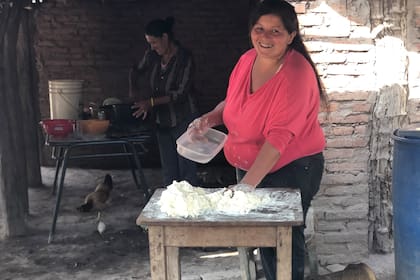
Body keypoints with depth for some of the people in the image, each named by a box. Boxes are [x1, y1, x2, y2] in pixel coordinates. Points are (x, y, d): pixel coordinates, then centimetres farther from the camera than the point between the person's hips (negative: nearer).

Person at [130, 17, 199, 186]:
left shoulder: (184, 58, -15)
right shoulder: (152, 55, 2)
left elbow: (181, 93, -19)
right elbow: (136, 72, 21)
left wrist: (152, 102, -21)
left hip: (182, 120, -6)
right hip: (162, 121, 6)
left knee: (186, 170, -2)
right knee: (168, 172, 12)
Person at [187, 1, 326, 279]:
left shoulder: (296, 74, -24)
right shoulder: (247, 60, -2)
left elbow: (279, 136, -31)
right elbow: (232, 102, 15)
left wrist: (247, 184, -36)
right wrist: (209, 119, -6)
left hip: (290, 169, -7)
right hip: (250, 167, 7)